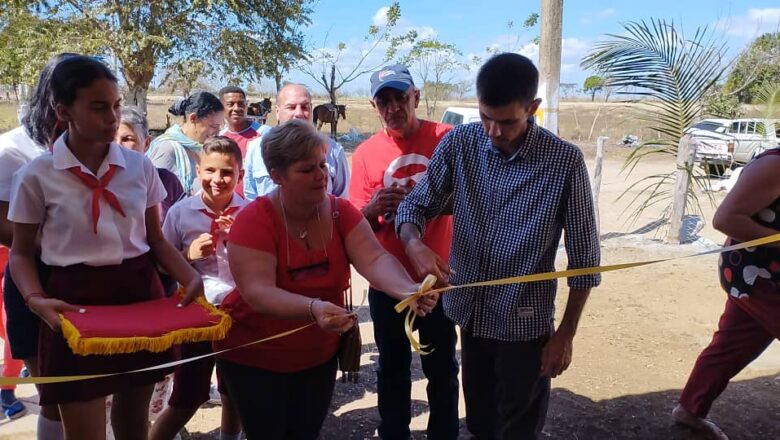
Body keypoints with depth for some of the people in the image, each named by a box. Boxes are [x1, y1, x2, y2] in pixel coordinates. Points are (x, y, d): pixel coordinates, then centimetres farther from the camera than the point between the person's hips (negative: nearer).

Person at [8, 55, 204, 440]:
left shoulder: (140, 166, 1)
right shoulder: (36, 176, -5)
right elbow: (21, 252, 4)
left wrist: (192, 279, -8)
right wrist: (35, 299, -15)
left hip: (140, 291, 3)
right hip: (76, 300, -2)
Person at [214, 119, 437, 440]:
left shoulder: (341, 212, -9)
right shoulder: (253, 221, -22)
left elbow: (375, 259, -22)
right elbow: (258, 292, -32)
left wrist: (408, 290, -43)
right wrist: (314, 309, -49)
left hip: (318, 355, 4)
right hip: (253, 357, -4)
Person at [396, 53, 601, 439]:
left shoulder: (565, 161, -16)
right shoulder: (458, 144, -8)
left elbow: (583, 256, -10)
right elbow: (415, 205, -3)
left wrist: (566, 333, -6)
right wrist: (414, 245, -26)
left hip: (525, 325, -3)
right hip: (470, 313, 3)